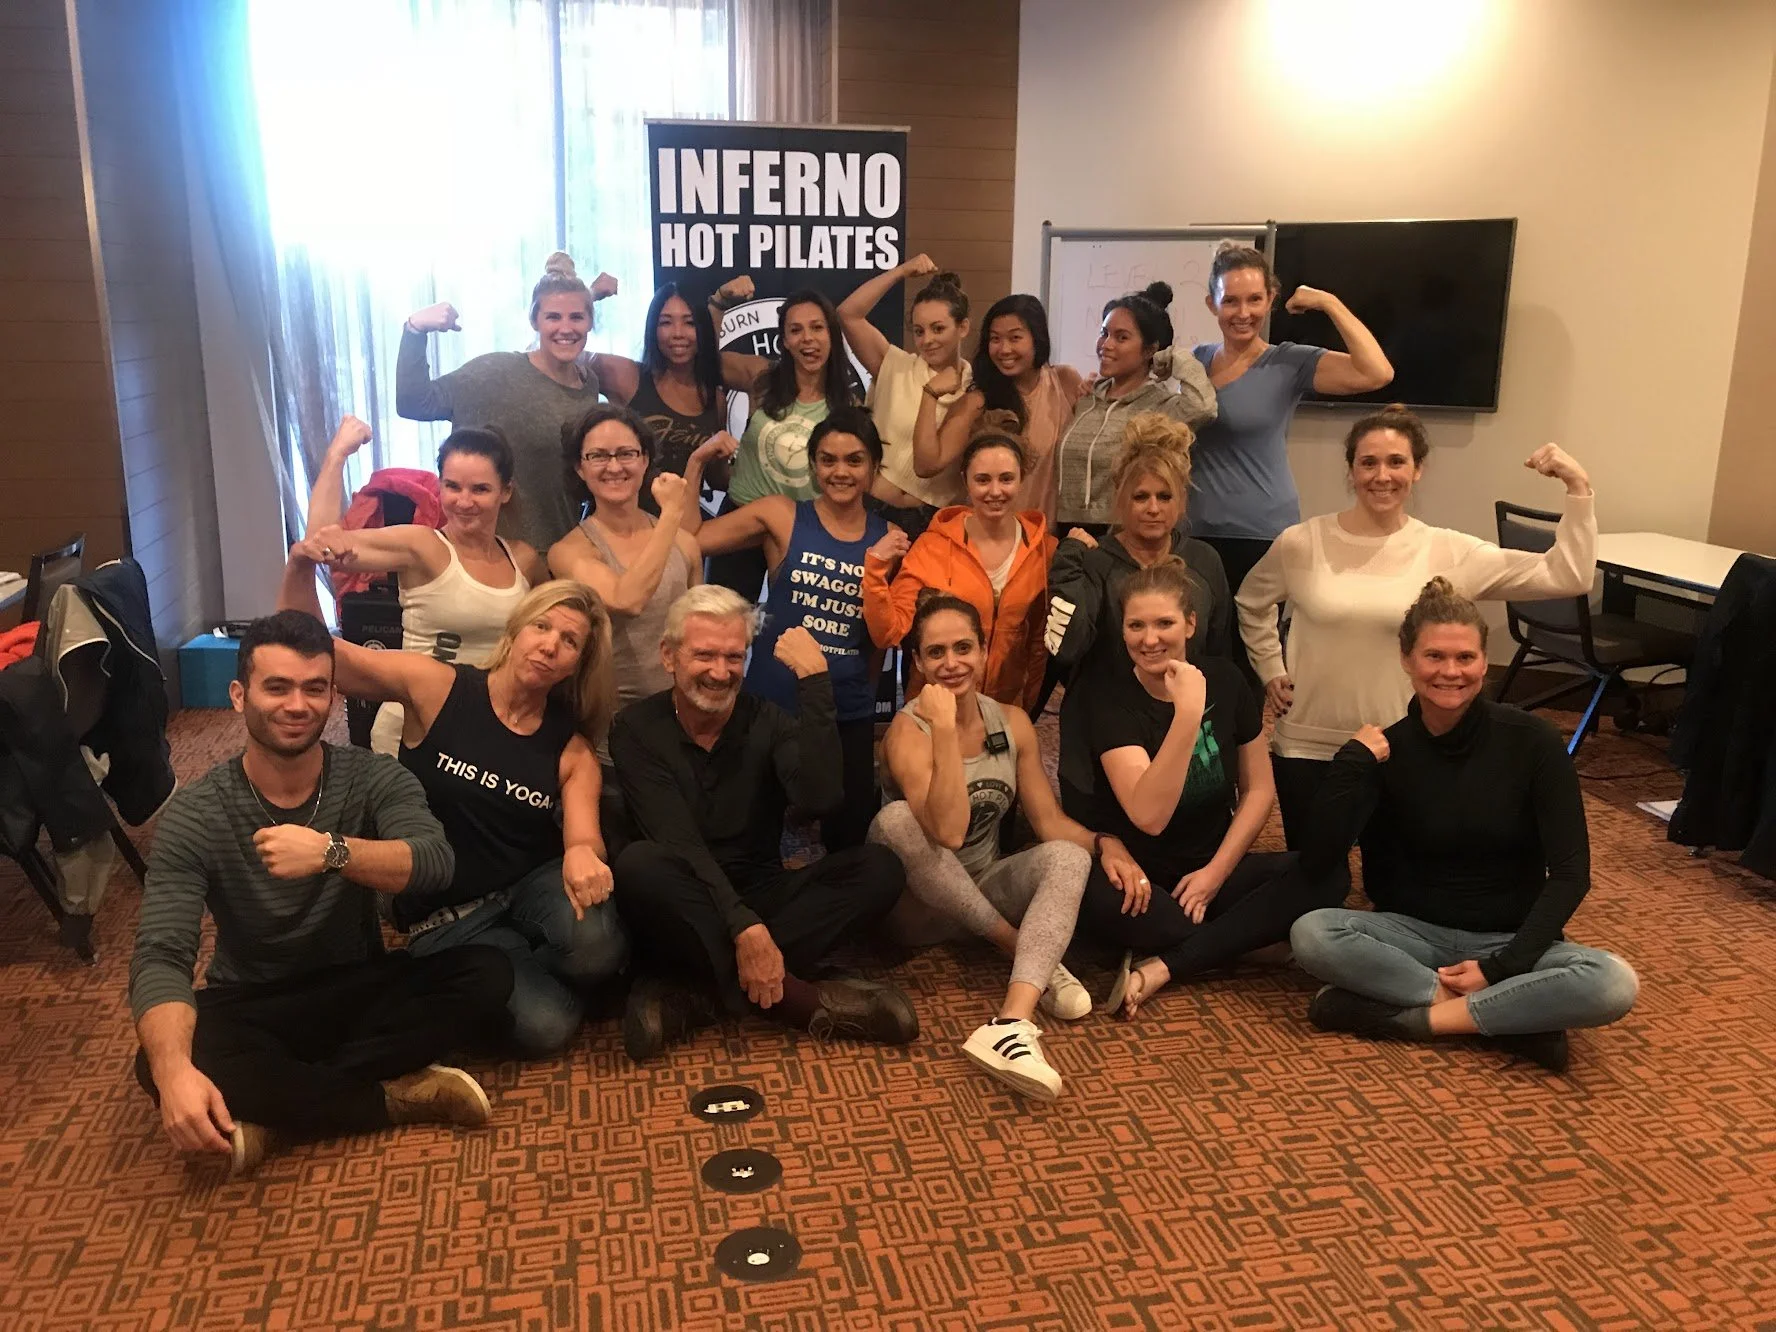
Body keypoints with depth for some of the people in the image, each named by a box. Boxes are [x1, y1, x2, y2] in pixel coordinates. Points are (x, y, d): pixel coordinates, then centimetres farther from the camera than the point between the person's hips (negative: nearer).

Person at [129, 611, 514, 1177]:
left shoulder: (374, 779, -9)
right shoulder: (194, 815, -12)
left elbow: (436, 862, -28)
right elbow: (160, 957, -23)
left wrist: (331, 850, -46)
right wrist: (174, 1070, -43)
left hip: (362, 989, 2)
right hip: (252, 1008, -1)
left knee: (485, 973, -25)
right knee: (159, 1063, -33)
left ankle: (279, 1106, -23)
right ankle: (399, 1097, -24)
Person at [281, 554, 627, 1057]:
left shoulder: (572, 748, 0)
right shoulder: (436, 688, -8)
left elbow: (584, 839, -11)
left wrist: (582, 854, -37)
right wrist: (301, 568, -26)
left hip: (533, 885, 2)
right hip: (446, 917, -2)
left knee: (594, 940, -35)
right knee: (543, 1026, -26)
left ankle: (537, 972, 1)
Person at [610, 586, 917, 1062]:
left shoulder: (767, 721, 1)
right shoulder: (637, 729, -6)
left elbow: (820, 798, -20)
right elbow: (680, 843, -19)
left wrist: (815, 684, -21)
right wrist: (744, 927, -32)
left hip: (761, 897, 3)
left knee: (880, 869, -20)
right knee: (639, 864, -35)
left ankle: (692, 992, -28)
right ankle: (802, 1000, -30)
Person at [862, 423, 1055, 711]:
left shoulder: (1045, 551, -7)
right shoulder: (933, 546, -11)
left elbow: (1040, 643, 4)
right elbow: (890, 632, -13)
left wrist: (1028, 708, 6)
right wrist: (876, 568, -24)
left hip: (1005, 710, 1)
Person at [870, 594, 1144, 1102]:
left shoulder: (1011, 721, 1)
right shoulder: (908, 730, -16)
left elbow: (1049, 822, 1)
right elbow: (948, 832, -31)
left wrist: (1104, 841, -18)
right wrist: (944, 727, -33)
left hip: (985, 893, 4)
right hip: (919, 903, -4)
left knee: (1069, 856, -26)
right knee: (895, 819, -34)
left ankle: (1013, 1023, -45)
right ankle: (1027, 952, -23)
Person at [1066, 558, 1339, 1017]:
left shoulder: (1223, 680, -1)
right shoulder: (1109, 695, -13)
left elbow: (1259, 788, 5)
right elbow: (1149, 815, -26)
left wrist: (1217, 870, -8)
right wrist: (1188, 714, -33)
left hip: (1212, 870, 4)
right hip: (1138, 877, -4)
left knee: (1325, 875, -21)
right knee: (1096, 898, -38)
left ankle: (1162, 967, -25)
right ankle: (1242, 936, -14)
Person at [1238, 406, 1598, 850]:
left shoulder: (1449, 552, -6)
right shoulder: (1302, 543, -5)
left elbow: (1568, 577, -9)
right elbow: (1251, 603, 15)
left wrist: (1578, 489, -15)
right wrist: (1271, 671, 7)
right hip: (1306, 746, 0)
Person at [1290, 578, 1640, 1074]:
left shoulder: (1532, 742, -10)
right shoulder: (1387, 750, -6)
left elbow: (1570, 873, -10)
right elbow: (1319, 857, -15)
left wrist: (1501, 967, -17)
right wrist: (1352, 760, -22)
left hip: (1510, 941, -1)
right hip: (1415, 934, 1)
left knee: (1615, 984, -30)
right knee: (1311, 934, -29)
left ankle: (1414, 1015, -23)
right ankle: (1516, 1016, -24)